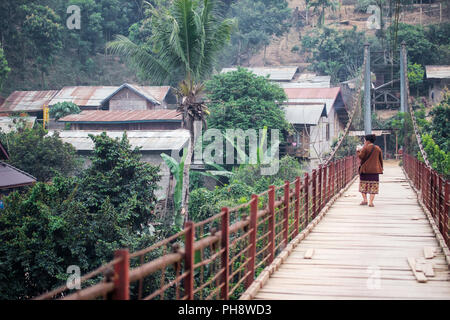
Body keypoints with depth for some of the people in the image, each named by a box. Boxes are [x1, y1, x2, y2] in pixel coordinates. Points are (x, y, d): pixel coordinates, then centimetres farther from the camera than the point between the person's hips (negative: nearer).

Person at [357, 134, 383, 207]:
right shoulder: (378, 148, 7)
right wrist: (380, 168, 17)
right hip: (375, 170, 3)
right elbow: (381, 159, 9)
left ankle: (365, 200, 5)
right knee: (373, 186, 3)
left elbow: (361, 156, -11)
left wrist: (358, 151, 7)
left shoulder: (365, 148, -9)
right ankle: (371, 202, -4)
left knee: (363, 184, 11)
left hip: (365, 170, -3)